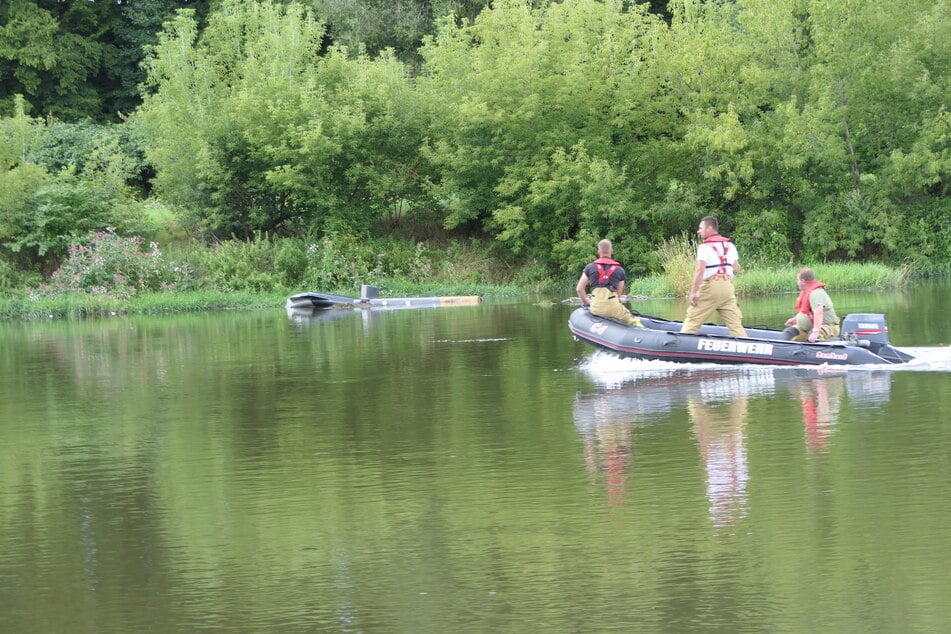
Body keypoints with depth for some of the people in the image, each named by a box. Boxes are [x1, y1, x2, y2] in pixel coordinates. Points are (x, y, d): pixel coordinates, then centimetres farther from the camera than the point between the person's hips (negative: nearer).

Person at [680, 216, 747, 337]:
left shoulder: (705, 247, -6)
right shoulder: (730, 245, 14)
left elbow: (700, 270, -16)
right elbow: (736, 268, 13)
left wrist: (693, 292, -16)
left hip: (710, 286, -6)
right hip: (728, 286, 6)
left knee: (692, 319, 1)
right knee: (735, 323, 4)